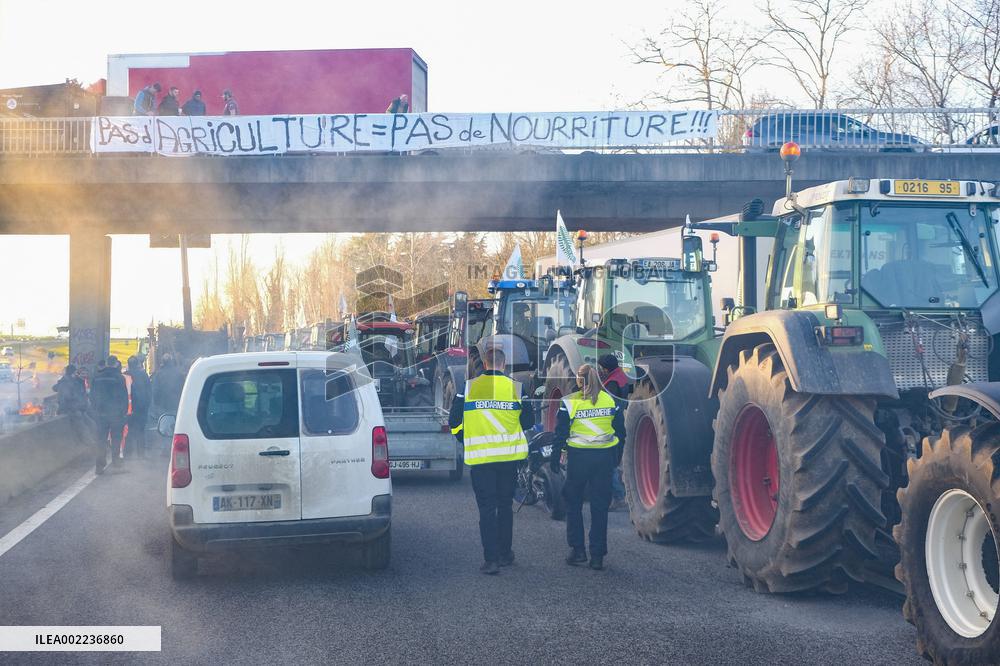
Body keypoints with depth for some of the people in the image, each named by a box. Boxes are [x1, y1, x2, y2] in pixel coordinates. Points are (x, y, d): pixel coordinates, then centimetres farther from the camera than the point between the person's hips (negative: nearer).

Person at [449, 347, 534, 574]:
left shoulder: (468, 387, -3)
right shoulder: (516, 388, -1)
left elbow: (454, 421, -1)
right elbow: (528, 421, 3)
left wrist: (466, 440, 16)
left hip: (480, 456, -2)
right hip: (509, 455, 2)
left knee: (486, 508, 0)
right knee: (505, 505, 16)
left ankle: (491, 559, -7)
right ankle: (505, 554, 23)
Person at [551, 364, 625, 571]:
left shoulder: (570, 403, -7)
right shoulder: (611, 401, 2)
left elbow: (560, 434, -5)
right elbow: (621, 432, 8)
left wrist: (555, 459, 4)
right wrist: (616, 457, 19)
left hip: (579, 457, -2)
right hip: (605, 458, 3)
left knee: (573, 503, 13)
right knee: (600, 506, 7)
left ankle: (577, 550, 8)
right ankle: (598, 556, 7)